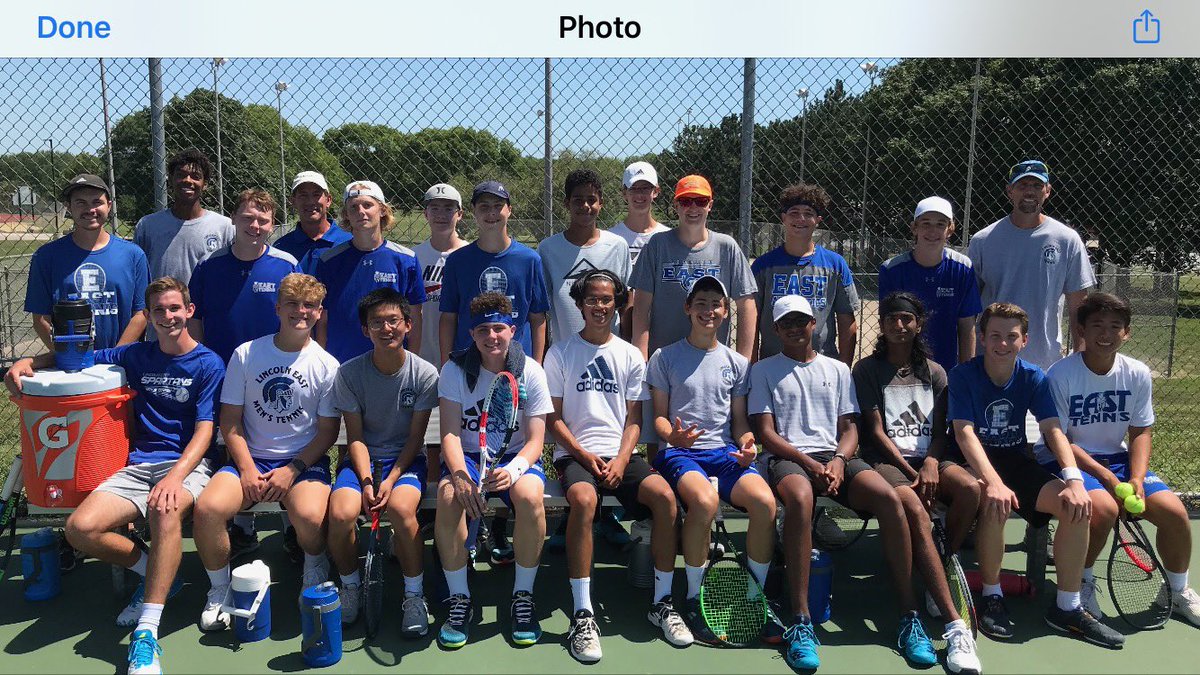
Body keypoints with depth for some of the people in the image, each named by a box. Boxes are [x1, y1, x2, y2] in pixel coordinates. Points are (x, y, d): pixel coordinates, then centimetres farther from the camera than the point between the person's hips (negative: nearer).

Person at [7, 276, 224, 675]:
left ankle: (147, 634, -36)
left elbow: (204, 432, -7)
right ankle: (155, 576, 5)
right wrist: (27, 363, 5)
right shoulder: (136, 355, 15)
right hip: (140, 465, 5)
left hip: (188, 463, -5)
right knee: (80, 528, -20)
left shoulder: (208, 364, 1)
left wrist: (175, 476, -23)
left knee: (165, 510, -38)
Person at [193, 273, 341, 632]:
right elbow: (231, 420, 4)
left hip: (304, 460, -1)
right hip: (250, 457, 2)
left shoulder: (326, 365, 0)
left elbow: (328, 430, 1)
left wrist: (292, 470, -11)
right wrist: (246, 468, -9)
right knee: (207, 508, -27)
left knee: (310, 515, -32)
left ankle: (315, 567, 6)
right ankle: (219, 589, 1)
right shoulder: (246, 354, 3)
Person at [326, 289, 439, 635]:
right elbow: (355, 436, -3)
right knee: (341, 513, -28)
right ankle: (350, 586, 3)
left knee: (401, 508, -33)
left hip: (405, 459, -1)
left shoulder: (425, 374, -6)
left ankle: (414, 595, -11)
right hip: (362, 459, 1)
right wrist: (366, 480, -17)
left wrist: (391, 480, -17)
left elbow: (415, 438, -5)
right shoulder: (349, 372, -4)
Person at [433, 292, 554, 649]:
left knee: (529, 495, -34)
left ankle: (523, 596, -13)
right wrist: (460, 474, -30)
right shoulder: (455, 370, -4)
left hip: (516, 456, 0)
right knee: (449, 495, -33)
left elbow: (535, 441, -9)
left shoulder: (530, 371, -6)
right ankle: (459, 599, -13)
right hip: (467, 455, 1)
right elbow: (450, 434, -9)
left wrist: (513, 470, -30)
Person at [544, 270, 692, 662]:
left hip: (620, 453, 3)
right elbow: (554, 418, 4)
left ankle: (662, 603, -11)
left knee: (664, 495, -26)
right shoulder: (560, 353, 7)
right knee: (584, 500, -36)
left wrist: (621, 459, -8)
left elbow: (634, 419, 10)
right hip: (575, 453, -2)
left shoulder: (631, 356, 13)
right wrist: (585, 455, -10)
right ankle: (582, 614, -29)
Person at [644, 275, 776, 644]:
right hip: (679, 451, -3)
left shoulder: (737, 363, 17)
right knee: (705, 500, -36)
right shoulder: (665, 358, 8)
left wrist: (746, 442, -4)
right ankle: (693, 599, -15)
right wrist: (673, 435, -15)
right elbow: (660, 416, 7)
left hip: (724, 451, 3)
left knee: (765, 501, -27)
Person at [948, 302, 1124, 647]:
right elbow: (964, 432, -22)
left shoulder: (1033, 378, -1)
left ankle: (1067, 608, -3)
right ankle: (992, 597, -13)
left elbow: (1053, 430, -10)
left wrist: (1074, 479, -28)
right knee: (996, 506, -36)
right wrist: (993, 482, -37)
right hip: (976, 463, -4)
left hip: (1017, 460, 4)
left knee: (1077, 507, -19)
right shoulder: (963, 375, -13)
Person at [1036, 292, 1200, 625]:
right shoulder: (1060, 375, -15)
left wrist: (1137, 478, -13)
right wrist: (1105, 476, -21)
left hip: (1117, 458, 5)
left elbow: (1140, 433, 4)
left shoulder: (1138, 374, -1)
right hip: (1067, 459, -5)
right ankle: (1081, 582, -4)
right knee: (1104, 507, -32)